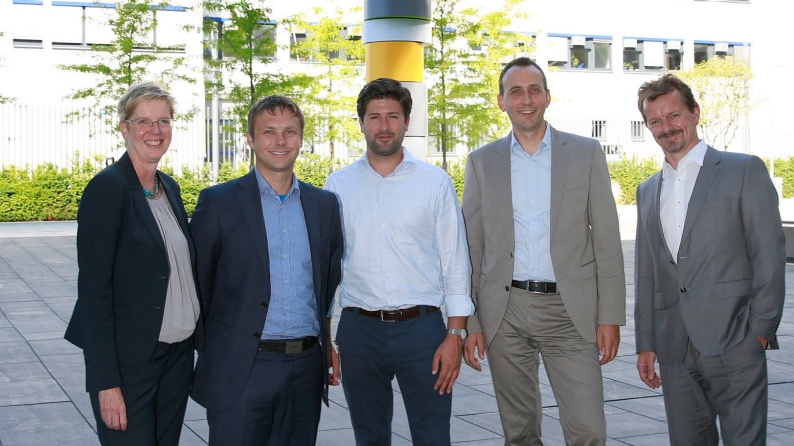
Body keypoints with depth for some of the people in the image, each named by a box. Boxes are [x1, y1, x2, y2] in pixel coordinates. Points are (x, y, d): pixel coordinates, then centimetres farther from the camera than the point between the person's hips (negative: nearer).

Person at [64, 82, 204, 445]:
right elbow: (93, 289, -17)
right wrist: (107, 383, -20)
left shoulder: (169, 187, 10)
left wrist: (201, 340, 10)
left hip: (178, 354, 7)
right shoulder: (107, 188, -13)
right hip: (129, 360, -7)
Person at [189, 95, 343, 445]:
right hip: (239, 372, -3)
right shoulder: (218, 202, -2)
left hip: (306, 370, 4)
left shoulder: (324, 205, 10)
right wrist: (208, 346, 2)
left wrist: (326, 344, 12)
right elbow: (196, 285, 1)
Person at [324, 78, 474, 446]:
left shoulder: (435, 183, 3)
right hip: (359, 329, 2)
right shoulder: (338, 186, 6)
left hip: (421, 326, -1)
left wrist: (455, 335, -5)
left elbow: (455, 261, 2)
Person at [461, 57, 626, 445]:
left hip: (569, 311, -1)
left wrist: (610, 316, -3)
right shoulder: (482, 162, 7)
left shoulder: (586, 153, 4)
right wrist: (468, 322, 3)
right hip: (505, 311, 2)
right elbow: (471, 246, 8)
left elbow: (606, 239, 2)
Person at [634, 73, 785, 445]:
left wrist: (760, 330, -10)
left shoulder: (745, 171, 1)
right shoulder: (648, 191, 18)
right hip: (674, 350, 5)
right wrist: (645, 343, 13)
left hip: (733, 344, -5)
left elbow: (770, 256, -4)